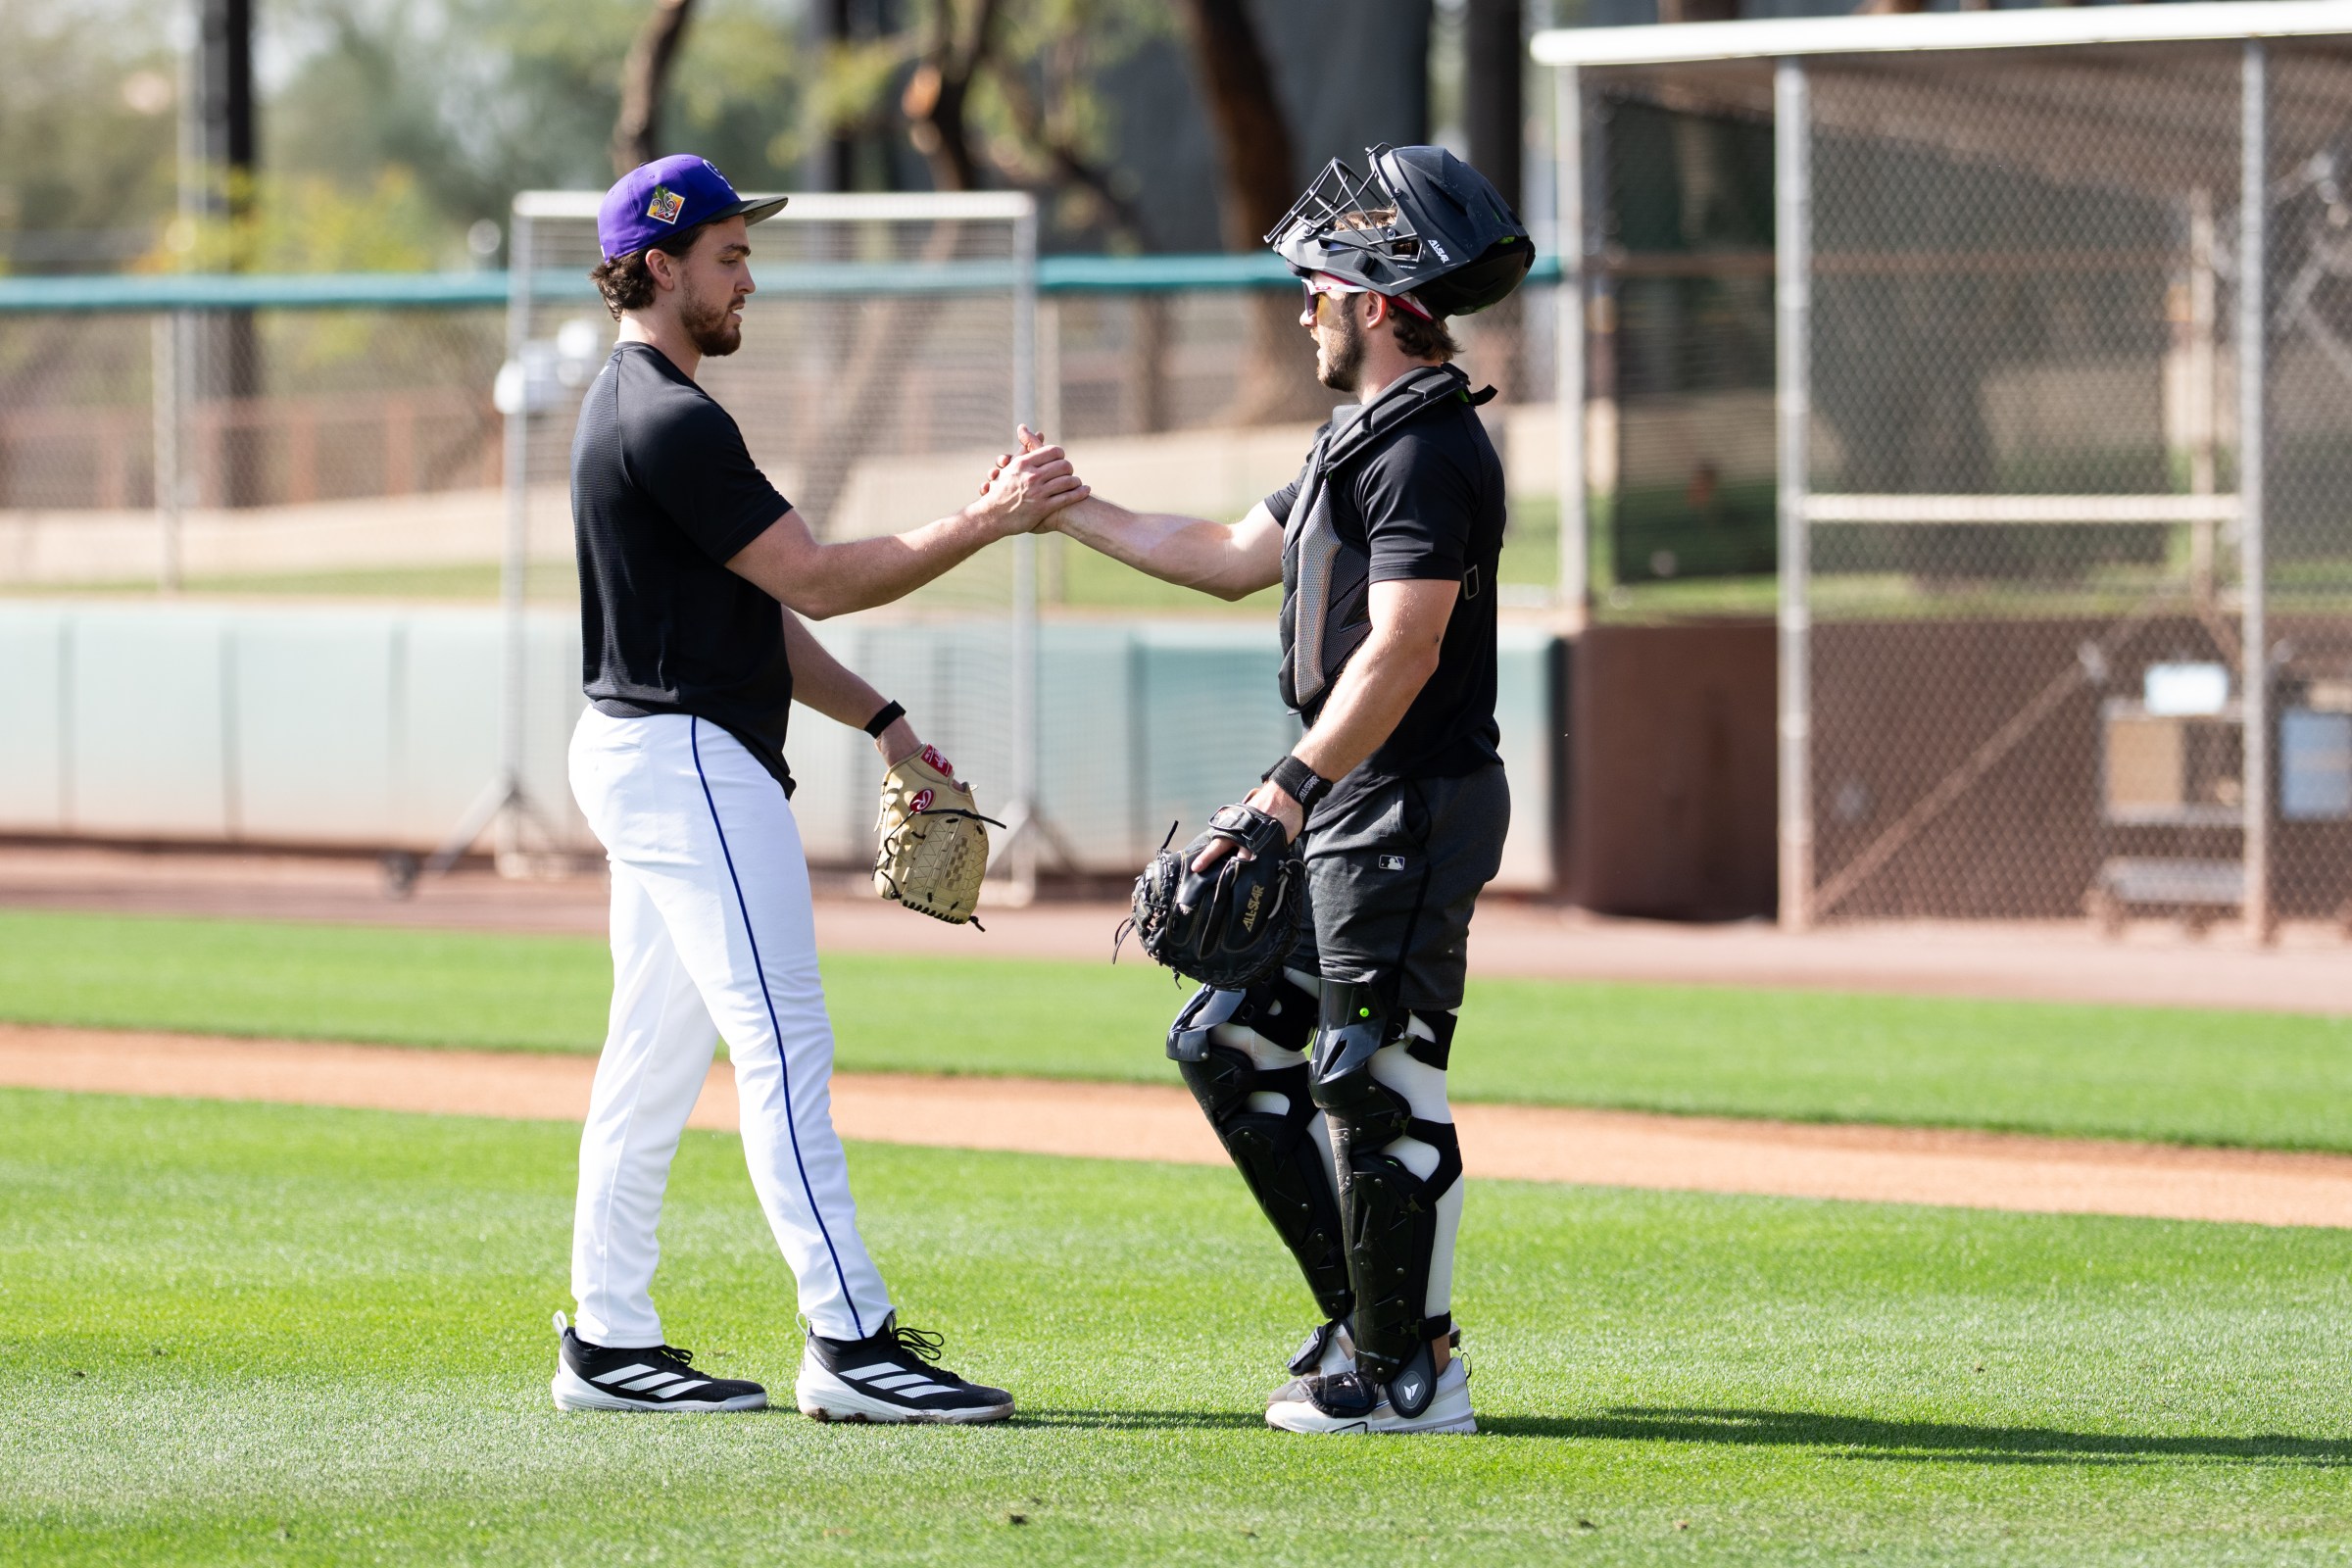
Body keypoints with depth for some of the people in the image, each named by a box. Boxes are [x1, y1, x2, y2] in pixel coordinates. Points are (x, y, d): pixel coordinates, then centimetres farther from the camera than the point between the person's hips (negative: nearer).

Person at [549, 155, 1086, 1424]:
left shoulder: (637, 408, 18)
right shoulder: (668, 420, -16)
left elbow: (758, 607, 19)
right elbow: (812, 578, -18)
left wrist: (877, 719, 13)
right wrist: (987, 521, -15)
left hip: (646, 757, 11)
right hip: (689, 759, -11)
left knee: (654, 1058, 11)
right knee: (783, 1046, -12)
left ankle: (608, 1344, 13)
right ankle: (851, 1340, -15)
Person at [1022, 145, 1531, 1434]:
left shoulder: (1429, 449, -17)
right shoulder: (1362, 436, 17)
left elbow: (1402, 651, -25)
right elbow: (1231, 559, 26)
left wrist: (1293, 786, -27)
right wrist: (1067, 511, 25)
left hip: (1415, 805, -11)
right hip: (1344, 808, 11)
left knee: (1376, 1080, -7)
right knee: (1230, 1044, 15)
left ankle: (1411, 1374, 0)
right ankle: (1373, 1316, 19)